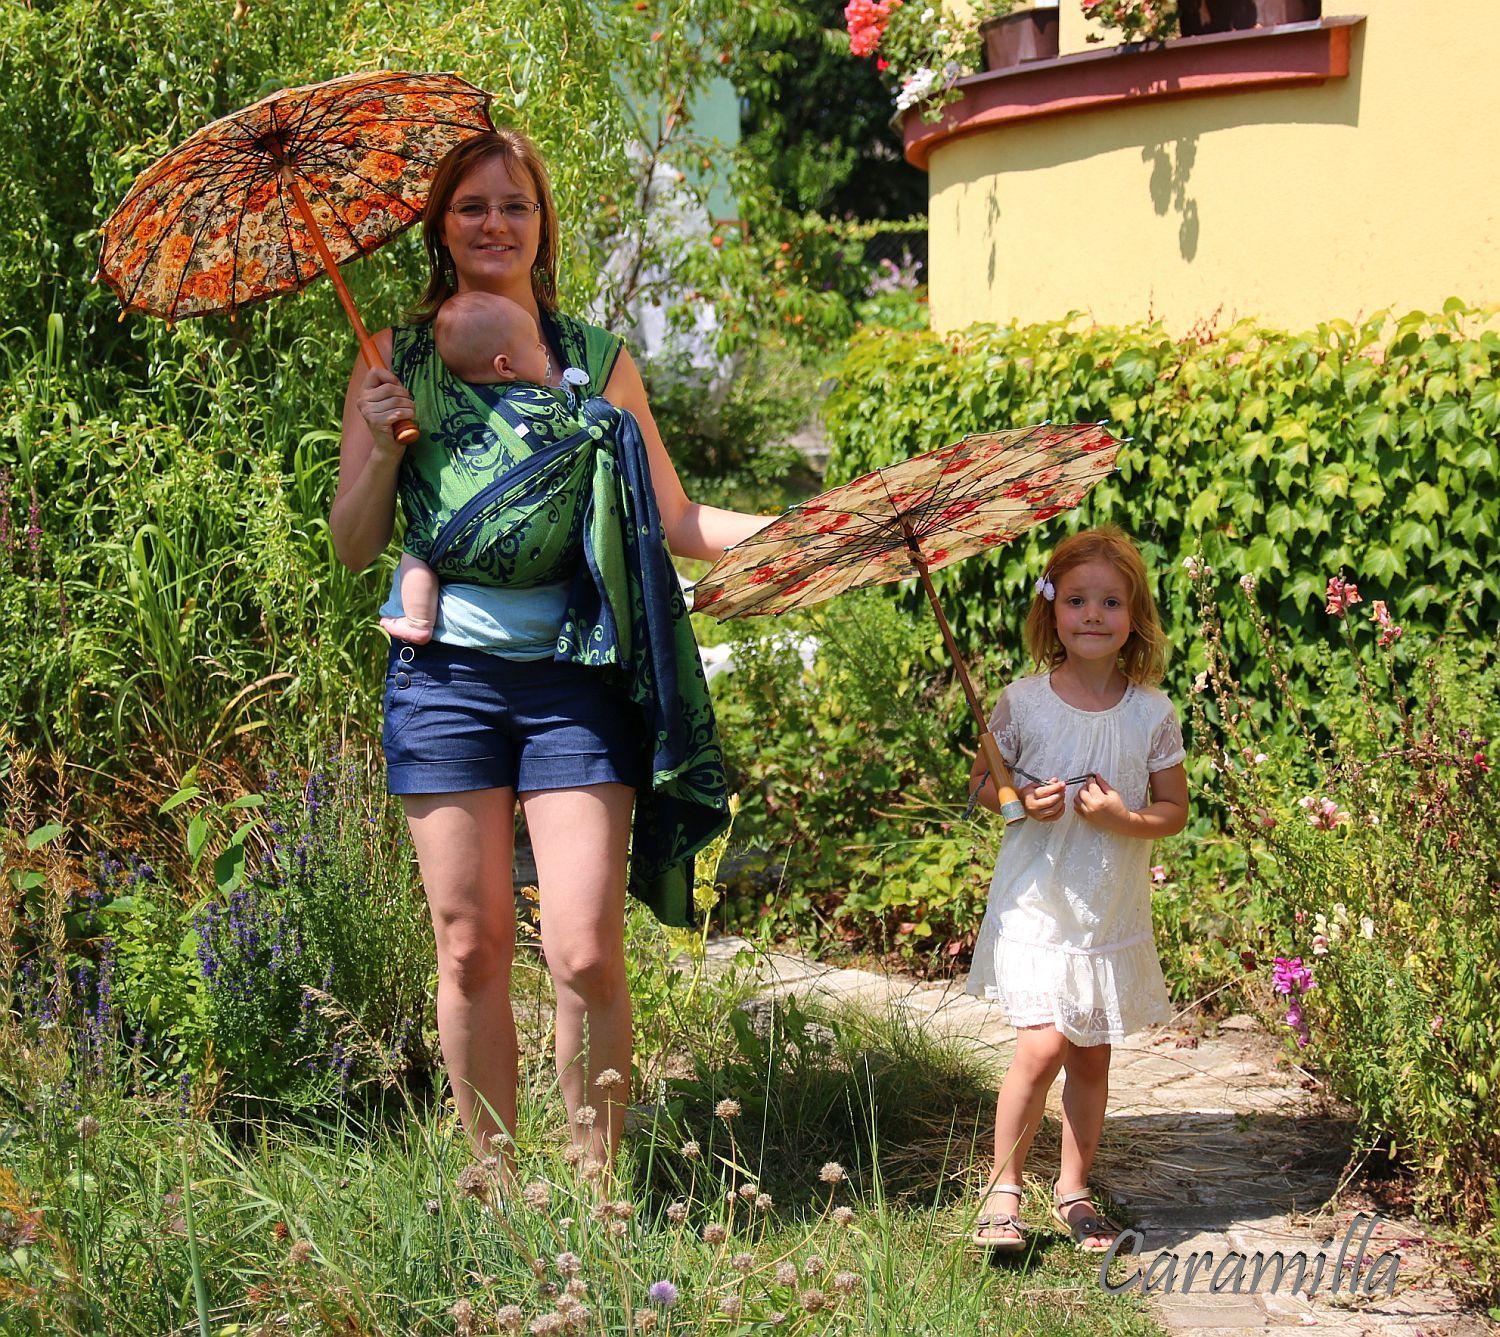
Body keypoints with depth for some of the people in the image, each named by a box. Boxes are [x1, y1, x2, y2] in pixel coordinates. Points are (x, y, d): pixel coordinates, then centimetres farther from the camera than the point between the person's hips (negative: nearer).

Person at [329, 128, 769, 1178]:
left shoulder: (597, 360, 10)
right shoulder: (397, 360, 8)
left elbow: (676, 521, 7)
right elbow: (354, 547, 7)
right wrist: (383, 450, -11)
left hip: (572, 678, 0)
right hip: (445, 676, 0)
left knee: (587, 954, -7)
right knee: (472, 948, 4)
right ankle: (493, 1186, 18)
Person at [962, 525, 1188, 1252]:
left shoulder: (1152, 714, -3)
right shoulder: (1023, 702, -6)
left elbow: (1175, 811, 3)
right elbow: (982, 782, 6)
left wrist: (1124, 817, -17)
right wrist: (1022, 801, -15)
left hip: (1114, 912, 2)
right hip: (1036, 904, -2)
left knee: (1092, 1056, 11)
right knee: (1043, 1045, -14)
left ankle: (1074, 1190, 27)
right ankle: (1003, 1189, 1)